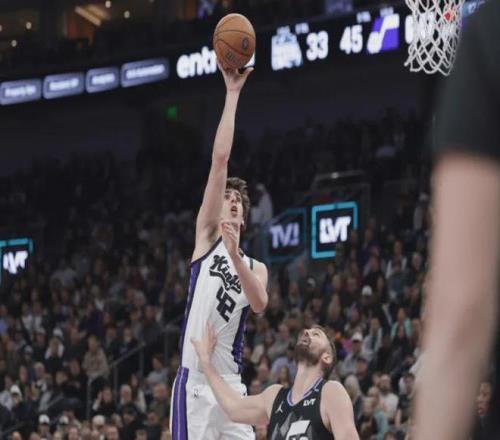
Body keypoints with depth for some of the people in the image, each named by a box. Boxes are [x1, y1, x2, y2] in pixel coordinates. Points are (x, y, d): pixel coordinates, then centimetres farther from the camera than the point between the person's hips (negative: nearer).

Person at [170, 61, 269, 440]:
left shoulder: (256, 267, 18)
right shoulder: (207, 236, 8)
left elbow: (260, 303, -7)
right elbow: (220, 159, 1)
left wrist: (235, 254, -19)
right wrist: (232, 95, -1)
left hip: (232, 386, 4)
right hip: (195, 383, -4)